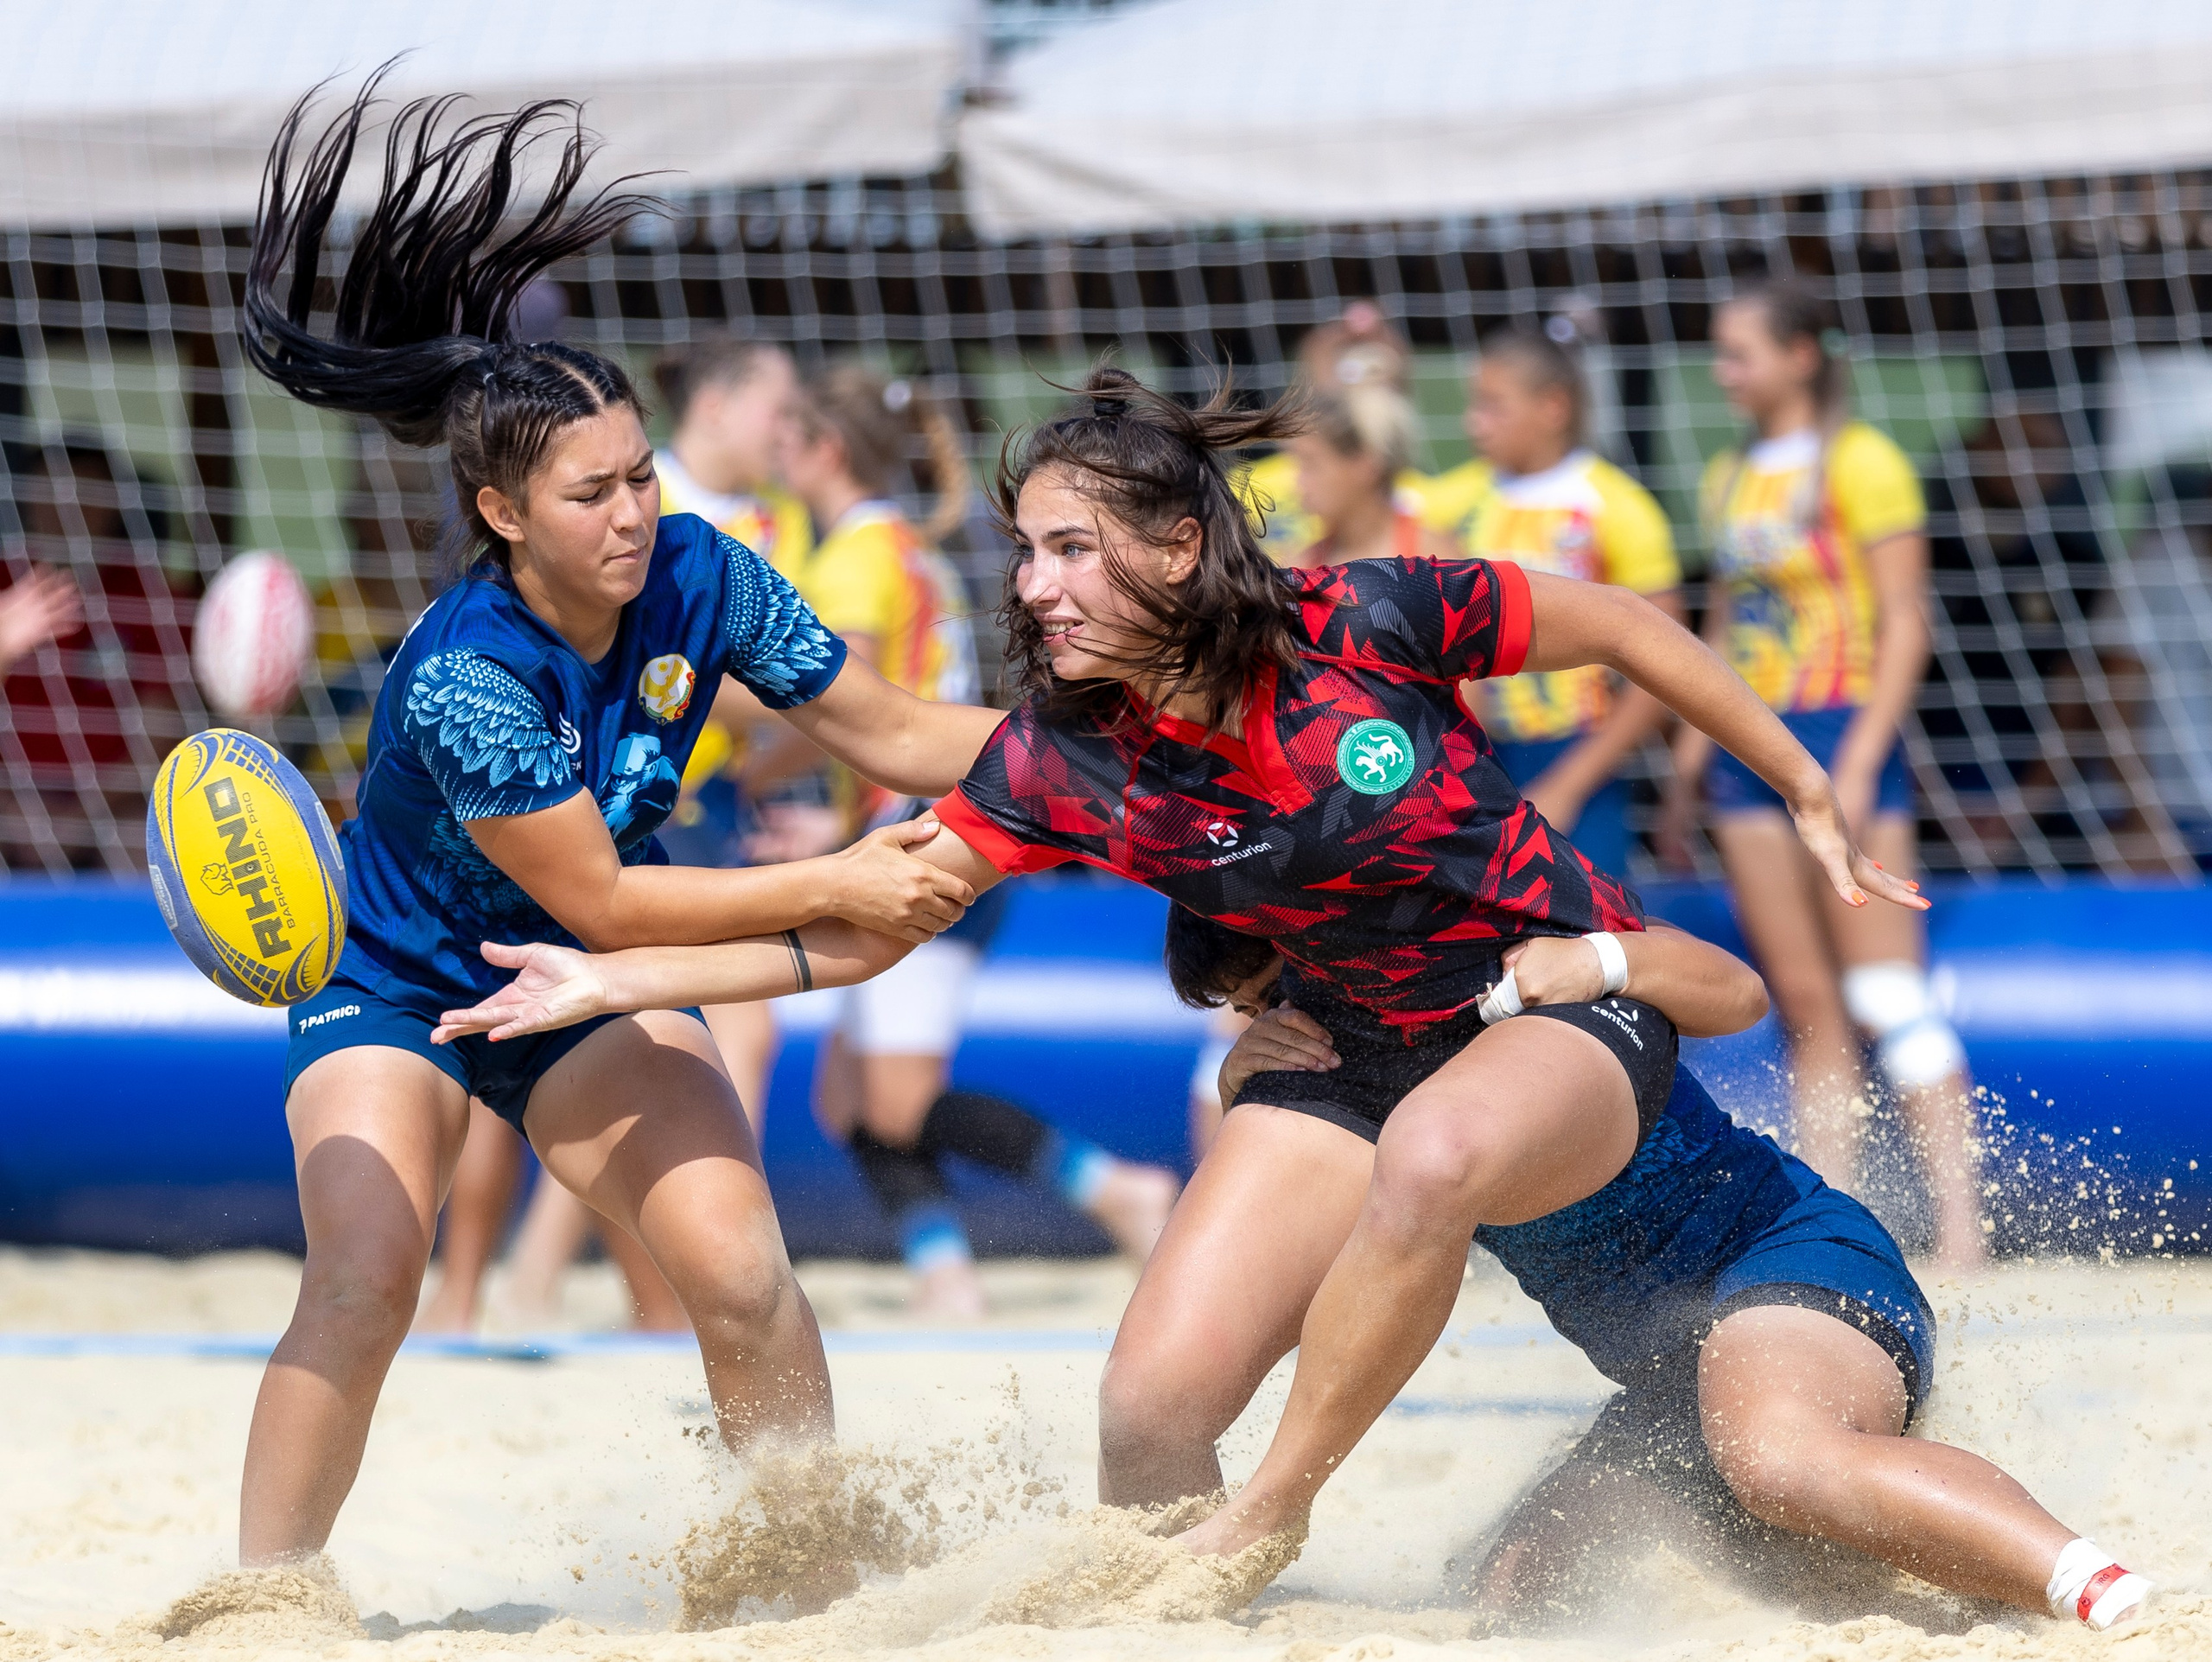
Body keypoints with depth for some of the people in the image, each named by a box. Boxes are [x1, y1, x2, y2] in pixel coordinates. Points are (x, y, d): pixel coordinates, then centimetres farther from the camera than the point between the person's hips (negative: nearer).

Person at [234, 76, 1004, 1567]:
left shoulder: (696, 578, -18)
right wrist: (836, 888, -28)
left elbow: (893, 733, -6)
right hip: (399, 986, -4)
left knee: (747, 1285, -14)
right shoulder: (462, 676, -34)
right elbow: (596, 899, -29)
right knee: (363, 1286, -25)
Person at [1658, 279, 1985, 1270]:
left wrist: (1859, 762, -18)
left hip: (1841, 734, -7)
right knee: (1807, 1007, 4)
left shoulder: (1860, 463, -6)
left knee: (1886, 1000, -11)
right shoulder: (1732, 478, 16)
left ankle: (1961, 1227, -12)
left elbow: (1906, 624, -10)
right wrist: (1688, 767, 17)